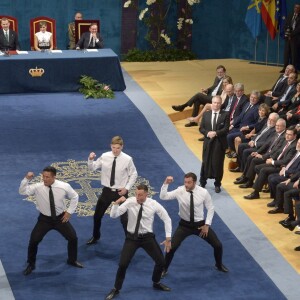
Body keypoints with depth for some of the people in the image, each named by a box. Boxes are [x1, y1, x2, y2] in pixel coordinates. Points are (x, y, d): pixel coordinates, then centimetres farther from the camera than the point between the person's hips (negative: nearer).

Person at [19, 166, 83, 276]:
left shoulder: (64, 186, -16)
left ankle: (72, 260, 34)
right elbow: (22, 191, -18)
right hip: (44, 219, -1)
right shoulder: (37, 187, -16)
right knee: (34, 240, -7)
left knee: (73, 238, 5)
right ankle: (31, 264, 18)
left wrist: (69, 212, -4)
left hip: (60, 218, 1)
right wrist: (26, 179, -32)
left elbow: (74, 197, 0)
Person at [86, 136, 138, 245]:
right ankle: (95, 237, 41)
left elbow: (134, 174, -3)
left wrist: (127, 188, -9)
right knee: (97, 216, 16)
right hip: (107, 191, 3)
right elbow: (92, 168, -4)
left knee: (124, 218, 1)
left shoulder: (127, 159, -14)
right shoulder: (104, 157, -8)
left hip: (121, 191, -3)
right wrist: (90, 159, -24)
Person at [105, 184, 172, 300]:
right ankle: (116, 289, 13)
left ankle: (156, 283, 34)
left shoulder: (153, 204, -12)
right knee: (123, 264, -11)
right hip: (132, 237, -1)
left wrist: (168, 238, -3)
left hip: (147, 237, 1)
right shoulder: (130, 202, -15)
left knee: (161, 262, 2)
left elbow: (167, 219, -1)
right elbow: (113, 215, -18)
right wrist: (116, 203, -37)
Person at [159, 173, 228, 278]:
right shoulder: (179, 191, -15)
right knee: (172, 247, -12)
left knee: (218, 245, 4)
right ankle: (164, 269, 14)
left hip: (200, 224, 1)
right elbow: (163, 197, -19)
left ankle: (219, 265, 36)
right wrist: (166, 184, -33)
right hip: (185, 225, -1)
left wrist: (207, 224, -8)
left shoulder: (203, 192, -15)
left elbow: (210, 208, -4)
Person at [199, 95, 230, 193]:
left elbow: (226, 129, -8)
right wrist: (207, 133, -13)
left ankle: (217, 184, 14)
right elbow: (201, 128, 6)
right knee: (206, 162, 8)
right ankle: (202, 182, 23)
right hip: (208, 142, 2)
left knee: (218, 163, 2)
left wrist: (216, 133, -20)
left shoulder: (225, 115, -1)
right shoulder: (206, 114, 8)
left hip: (220, 143, -2)